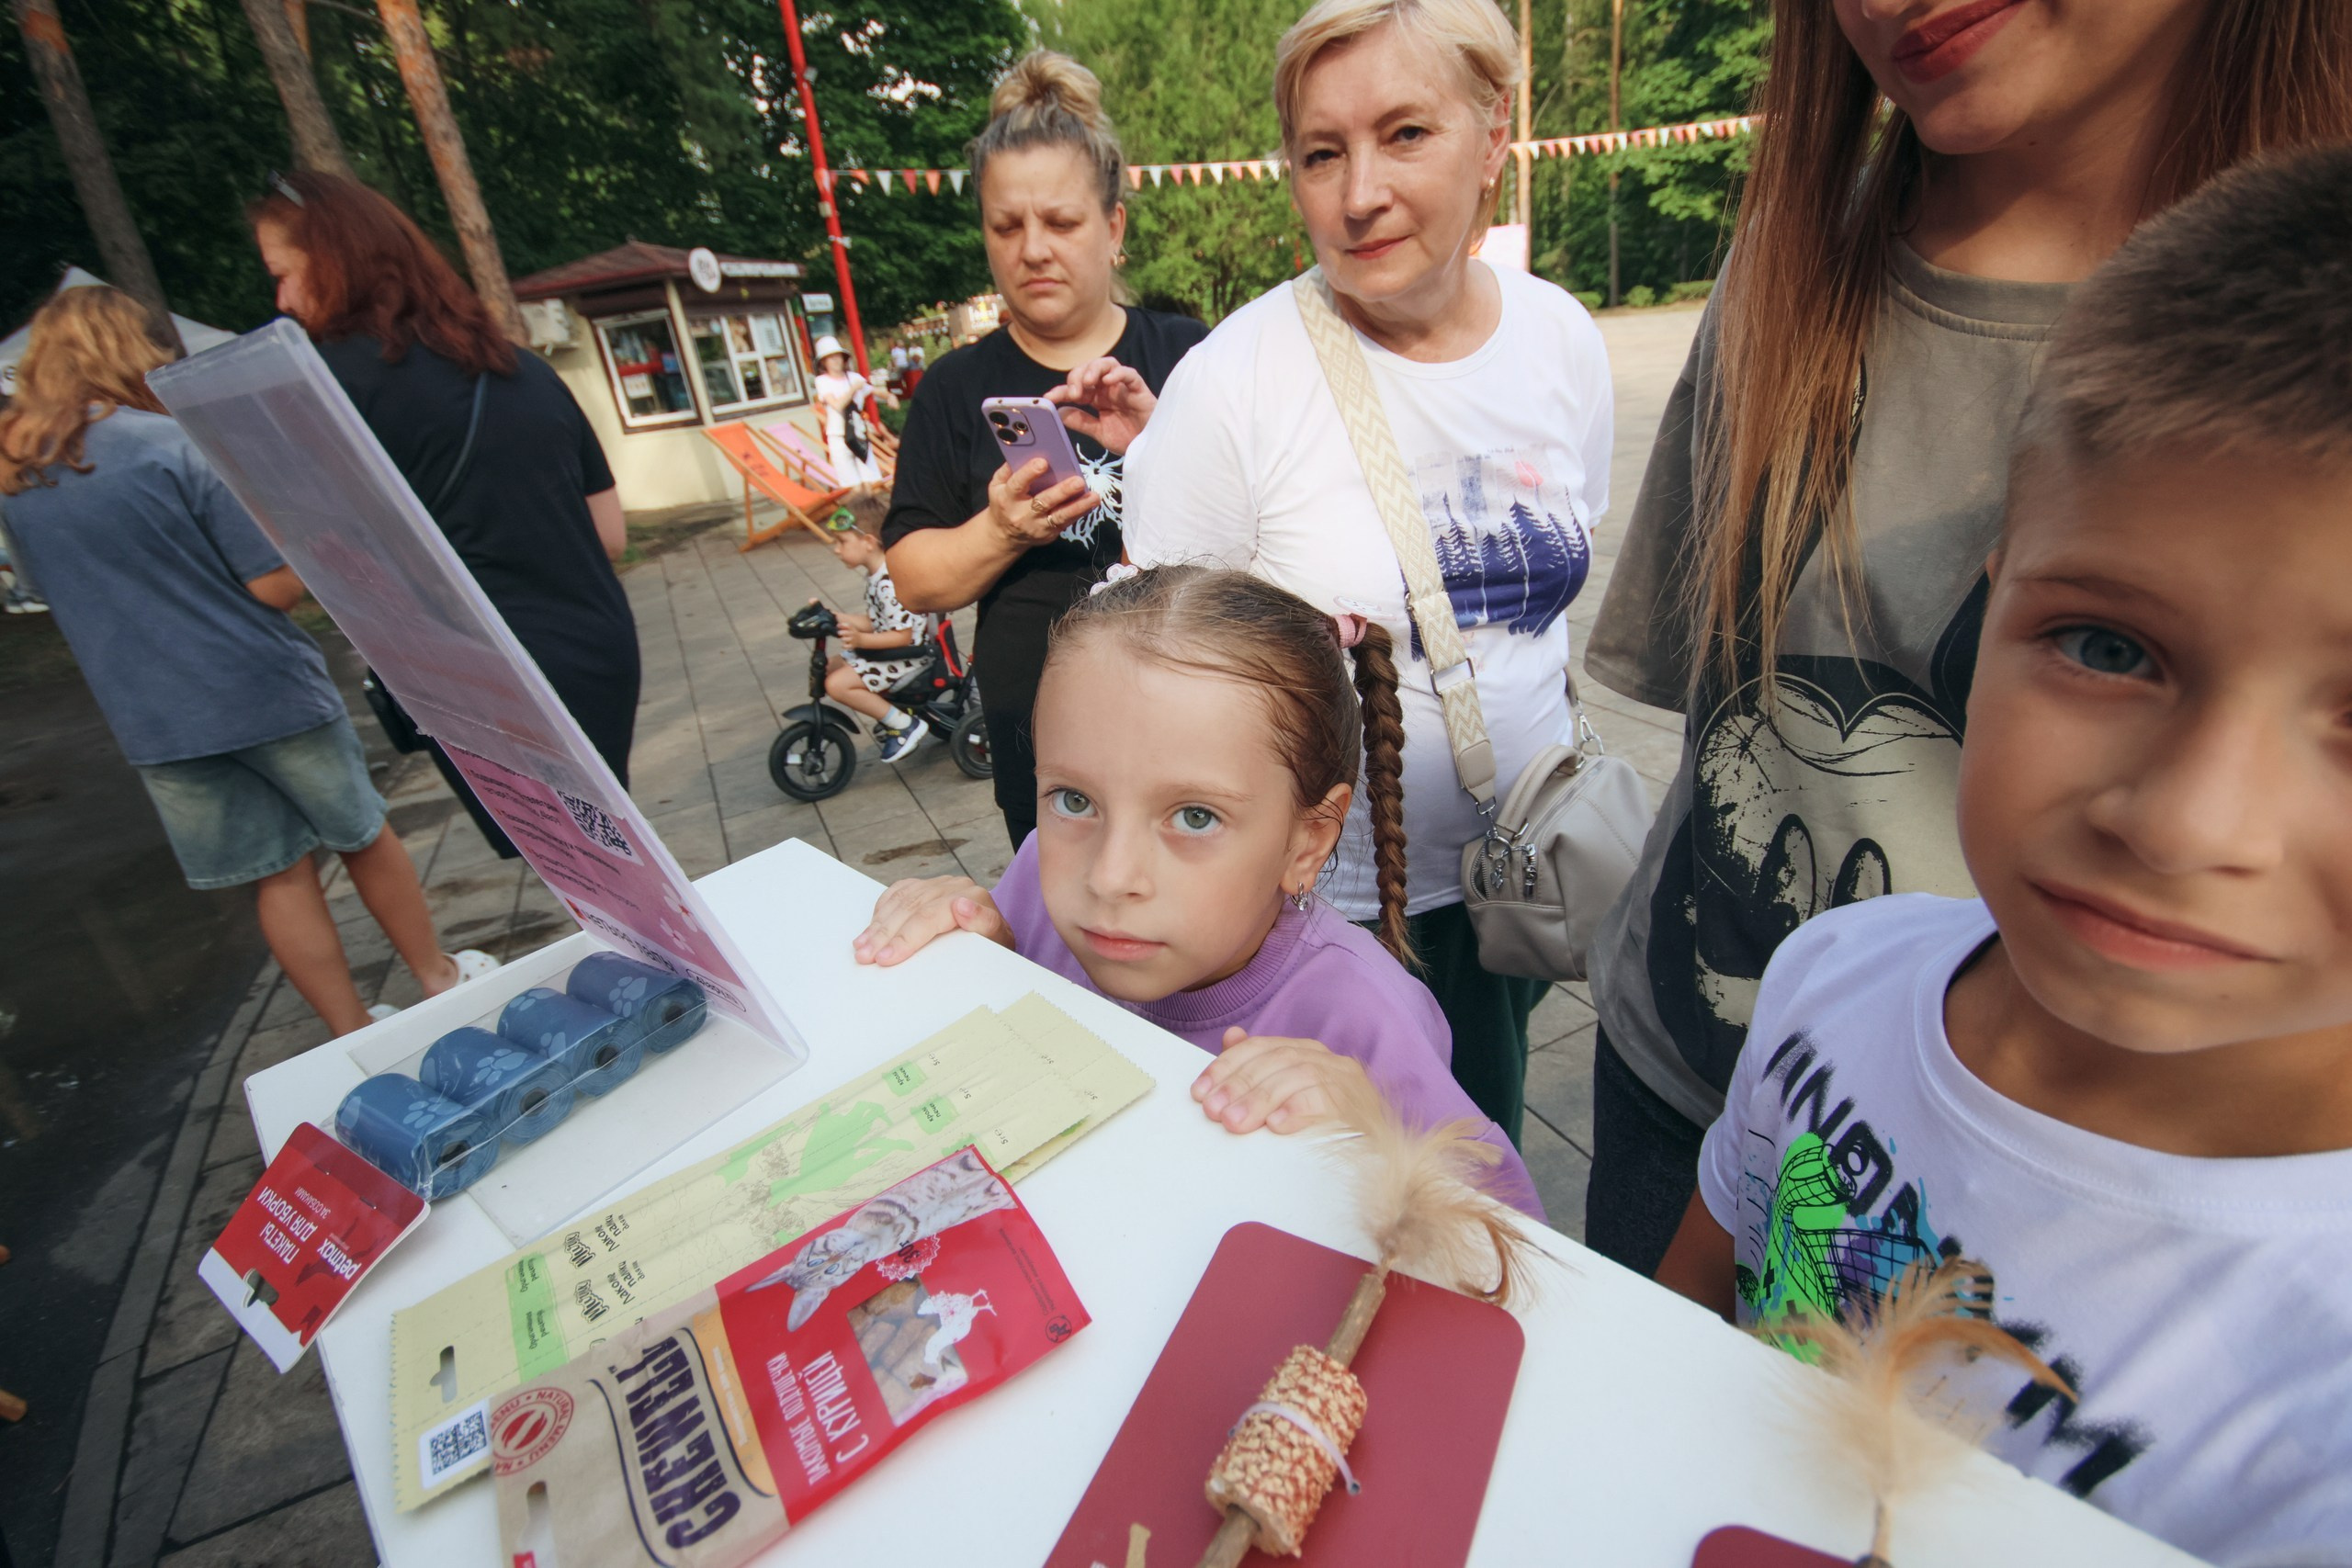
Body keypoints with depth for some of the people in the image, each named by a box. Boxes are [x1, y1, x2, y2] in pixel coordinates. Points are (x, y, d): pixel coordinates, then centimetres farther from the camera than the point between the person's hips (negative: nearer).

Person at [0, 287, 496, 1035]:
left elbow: (71, 592, 16)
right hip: (265, 691, -4)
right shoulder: (175, 444, -14)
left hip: (153, 722, 5)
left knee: (279, 875, 12)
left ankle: (353, 1032, 20)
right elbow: (278, 585, -16)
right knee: (363, 837, 14)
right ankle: (438, 978, 30)